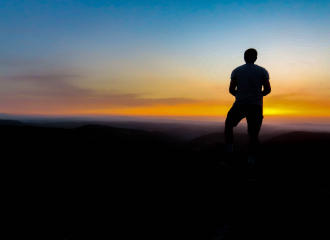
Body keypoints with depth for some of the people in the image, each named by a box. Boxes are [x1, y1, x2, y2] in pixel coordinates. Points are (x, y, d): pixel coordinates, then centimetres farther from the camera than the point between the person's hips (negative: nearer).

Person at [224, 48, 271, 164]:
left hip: (239, 105, 0)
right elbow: (268, 89, 1)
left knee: (228, 124, 22)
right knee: (254, 133, 6)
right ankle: (251, 158, 0)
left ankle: (229, 147, 12)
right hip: (256, 106, 1)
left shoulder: (236, 71, 4)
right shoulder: (262, 71, 5)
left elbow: (231, 89, -1)